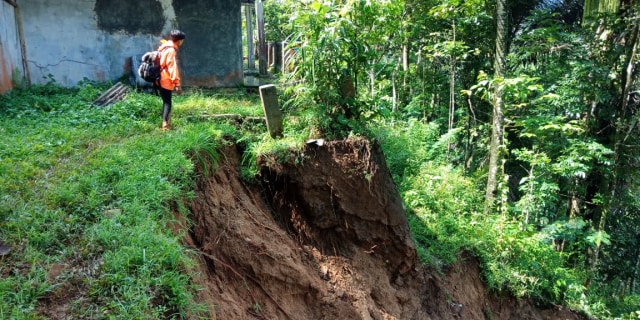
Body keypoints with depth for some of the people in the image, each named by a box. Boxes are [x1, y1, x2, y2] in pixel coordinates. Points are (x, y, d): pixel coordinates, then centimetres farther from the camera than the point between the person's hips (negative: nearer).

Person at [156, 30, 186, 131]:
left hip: (162, 80, 9)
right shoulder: (171, 50, -16)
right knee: (167, 103, -8)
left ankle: (166, 125, 17)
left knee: (166, 102, 13)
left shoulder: (165, 47, 14)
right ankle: (165, 126, -12)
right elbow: (173, 67, -21)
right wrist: (177, 84, -22)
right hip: (166, 81, -9)